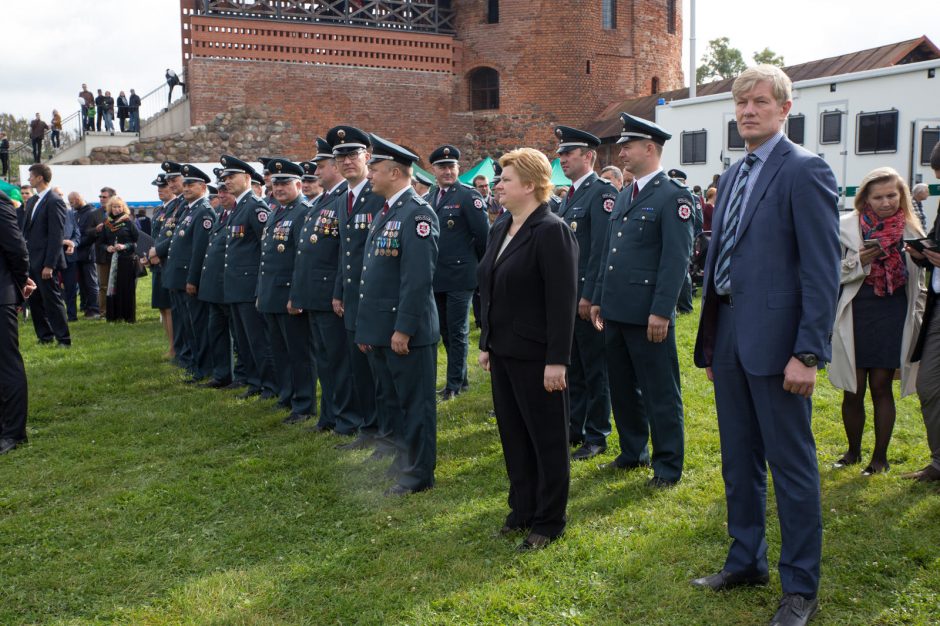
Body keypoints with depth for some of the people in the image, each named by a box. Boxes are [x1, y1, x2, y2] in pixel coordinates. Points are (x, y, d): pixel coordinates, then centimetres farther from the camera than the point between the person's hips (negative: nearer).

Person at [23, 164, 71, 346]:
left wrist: (49, 264, -19)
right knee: (34, 300, 11)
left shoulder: (55, 201, -12)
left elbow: (56, 235, -16)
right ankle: (45, 337, 21)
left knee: (52, 300, -3)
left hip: (45, 261, -8)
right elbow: (27, 230, 18)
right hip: (31, 261, 8)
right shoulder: (32, 201, 14)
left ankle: (63, 339, 5)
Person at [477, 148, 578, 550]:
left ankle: (549, 522, 19)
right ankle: (522, 510, 31)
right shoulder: (500, 230, 11)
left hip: (536, 357, -8)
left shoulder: (552, 232, -15)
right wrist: (486, 344, 15)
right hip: (503, 352, 8)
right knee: (512, 435, 16)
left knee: (547, 439, 6)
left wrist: (557, 361, -21)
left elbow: (563, 302, -19)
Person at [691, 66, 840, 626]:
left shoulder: (805, 170, -10)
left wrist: (808, 352, -19)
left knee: (792, 468, 3)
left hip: (776, 343, -8)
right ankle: (746, 562, 34)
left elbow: (822, 270, -15)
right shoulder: (733, 175, 15)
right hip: (730, 340, 8)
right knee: (739, 460, 17)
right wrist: (710, 342, 15)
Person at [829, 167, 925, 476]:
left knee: (881, 386, 4)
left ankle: (880, 456, 17)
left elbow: (919, 281, 13)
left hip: (893, 315, 1)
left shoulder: (911, 229, 6)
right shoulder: (846, 226, -1)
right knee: (853, 389, 4)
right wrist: (859, 261, -17)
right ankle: (853, 451, 24)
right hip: (855, 315, -1)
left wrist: (918, 320, 8)